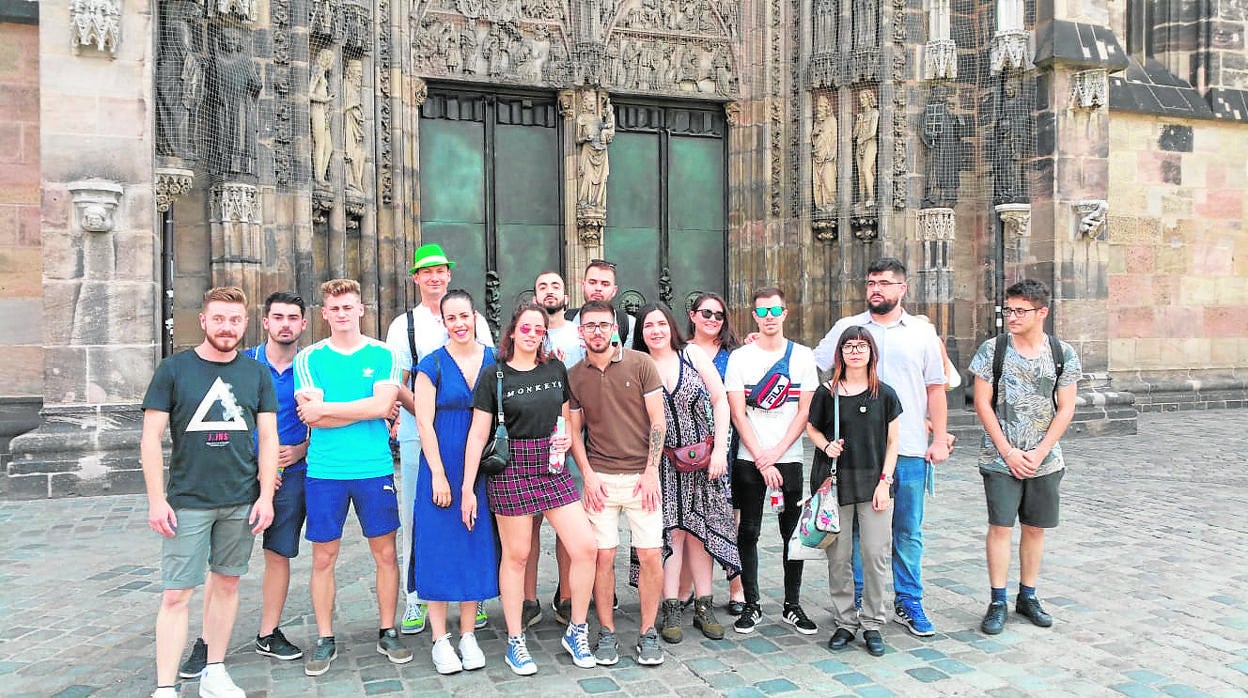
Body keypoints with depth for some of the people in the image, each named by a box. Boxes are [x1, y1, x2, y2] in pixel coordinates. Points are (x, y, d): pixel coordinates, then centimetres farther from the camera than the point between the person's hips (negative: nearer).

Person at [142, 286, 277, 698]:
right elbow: (151, 437, -2)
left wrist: (266, 495, -2)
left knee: (227, 584, 11)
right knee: (176, 595, -1)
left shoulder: (257, 374, 5)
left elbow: (268, 438, 5)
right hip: (187, 502, -2)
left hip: (241, 502, 3)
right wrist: (156, 499, -8)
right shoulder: (174, 369, -2)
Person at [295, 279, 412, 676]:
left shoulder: (383, 355, 3)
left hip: (375, 469, 0)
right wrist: (365, 411, -9)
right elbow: (311, 418, -7)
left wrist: (325, 408, -10)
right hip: (324, 471, 0)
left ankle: (387, 633, 23)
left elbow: (382, 404, -12)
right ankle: (325, 640, 22)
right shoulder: (309, 358, 4)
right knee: (323, 557, 7)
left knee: (385, 553, 7)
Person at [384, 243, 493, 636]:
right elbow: (398, 385, 3)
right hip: (418, 433, 0)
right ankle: (416, 598, 14)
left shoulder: (475, 320, 10)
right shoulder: (403, 325, 8)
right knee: (416, 515, 2)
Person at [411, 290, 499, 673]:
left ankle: (468, 635, 21)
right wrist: (438, 474, -11)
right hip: (442, 465, -2)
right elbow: (424, 422, -6)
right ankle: (440, 639, 14)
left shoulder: (494, 360, 4)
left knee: (476, 544, 8)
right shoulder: (432, 365, -3)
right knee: (440, 546, 2)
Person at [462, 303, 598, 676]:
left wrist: (567, 438, -2)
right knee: (516, 556, 5)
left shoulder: (556, 370, 8)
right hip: (511, 473, -4)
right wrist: (467, 488, -7)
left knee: (585, 547, -3)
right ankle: (515, 642, 21)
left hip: (553, 469, 4)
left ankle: (576, 631, 16)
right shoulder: (494, 377, -4)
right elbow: (478, 434, -5)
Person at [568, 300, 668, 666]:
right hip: (600, 478, 1)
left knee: (651, 555, -1)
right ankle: (606, 634, 17)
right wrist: (588, 476, -3)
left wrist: (651, 472, -8)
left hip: (641, 476, -1)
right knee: (603, 556, 2)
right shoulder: (573, 376, 5)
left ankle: (648, 634, 14)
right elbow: (574, 431, 9)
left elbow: (658, 421, -2)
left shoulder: (640, 364, -2)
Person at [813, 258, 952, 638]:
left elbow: (935, 389, 10)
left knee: (908, 532, 9)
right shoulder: (846, 327, 5)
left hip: (909, 449, 1)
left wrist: (940, 439, 4)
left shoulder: (922, 332, 9)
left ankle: (908, 603, 23)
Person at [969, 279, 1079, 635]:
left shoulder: (1063, 353, 0)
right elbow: (982, 404, -5)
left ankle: (1027, 596, 25)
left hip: (1045, 459, 2)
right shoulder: (991, 350, -5)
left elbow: (1065, 409, 0)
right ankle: (998, 602, 7)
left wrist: (1040, 452, -9)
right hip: (1000, 458, -2)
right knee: (1000, 526, -2)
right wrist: (1008, 451, -10)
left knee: (1035, 527, 11)